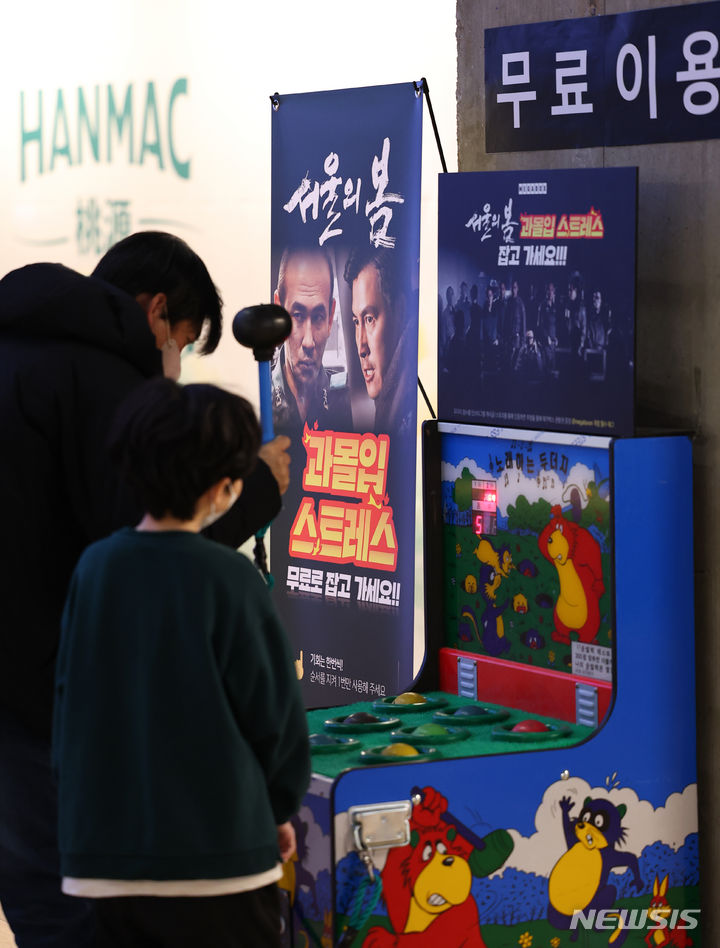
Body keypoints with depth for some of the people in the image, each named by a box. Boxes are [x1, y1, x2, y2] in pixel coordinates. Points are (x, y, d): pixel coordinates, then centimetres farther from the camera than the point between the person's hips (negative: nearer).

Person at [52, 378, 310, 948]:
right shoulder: (230, 579, -11)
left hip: (105, 857, 5)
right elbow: (275, 713, -5)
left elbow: (71, 702, 8)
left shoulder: (95, 568, 1)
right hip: (216, 851, -4)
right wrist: (281, 808, 11)